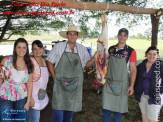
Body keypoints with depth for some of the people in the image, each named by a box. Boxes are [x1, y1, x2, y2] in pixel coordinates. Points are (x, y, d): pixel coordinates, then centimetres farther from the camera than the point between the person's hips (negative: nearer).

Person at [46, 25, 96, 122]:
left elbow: (87, 64, 9)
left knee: (71, 109, 12)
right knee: (58, 108, -3)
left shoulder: (82, 49, 7)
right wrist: (54, 77, -3)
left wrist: (94, 58, -10)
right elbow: (49, 61, 4)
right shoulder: (59, 47, 1)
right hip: (60, 84, -2)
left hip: (75, 84, 3)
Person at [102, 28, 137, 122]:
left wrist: (132, 86, -12)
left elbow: (133, 70, -5)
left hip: (122, 84, -2)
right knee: (106, 108, 6)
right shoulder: (111, 49, 6)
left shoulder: (131, 51, -5)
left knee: (118, 110, 8)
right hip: (109, 82, 3)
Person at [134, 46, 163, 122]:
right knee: (144, 115, 17)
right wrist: (136, 90, 12)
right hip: (142, 95, 5)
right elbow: (136, 78, 18)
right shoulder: (141, 66, 3)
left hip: (155, 96, -5)